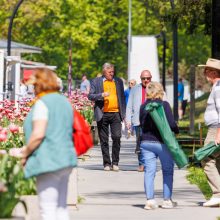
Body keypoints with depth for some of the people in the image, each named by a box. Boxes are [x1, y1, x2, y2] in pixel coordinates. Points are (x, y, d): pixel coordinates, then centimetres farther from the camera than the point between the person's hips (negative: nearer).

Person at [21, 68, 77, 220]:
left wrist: (25, 154, -6)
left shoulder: (42, 103, -11)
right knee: (61, 206, 13)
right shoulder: (64, 101, 15)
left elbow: (38, 134, -20)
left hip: (48, 161, -9)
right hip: (66, 157, 9)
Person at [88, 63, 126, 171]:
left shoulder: (118, 81, 14)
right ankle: (107, 163, 11)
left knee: (117, 137, -10)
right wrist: (101, 95, -16)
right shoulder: (96, 81, 6)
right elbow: (90, 96, 0)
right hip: (102, 114, -1)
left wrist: (123, 113, 11)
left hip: (116, 114, 1)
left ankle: (115, 162, -1)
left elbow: (122, 97, 17)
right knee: (104, 141, 3)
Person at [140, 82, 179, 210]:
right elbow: (171, 123, -15)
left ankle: (150, 200, -5)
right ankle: (167, 200, 10)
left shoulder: (143, 107, 4)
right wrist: (176, 131, 3)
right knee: (167, 171, 9)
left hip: (146, 142, 4)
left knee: (149, 171, 4)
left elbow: (142, 124, 11)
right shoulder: (164, 105, -10)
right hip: (162, 142, -4)